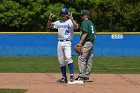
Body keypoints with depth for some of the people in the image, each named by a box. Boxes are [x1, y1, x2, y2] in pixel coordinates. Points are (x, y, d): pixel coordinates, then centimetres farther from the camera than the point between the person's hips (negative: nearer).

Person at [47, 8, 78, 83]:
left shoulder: (70, 22, -2)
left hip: (67, 42, -6)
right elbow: (49, 26, 13)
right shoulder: (58, 23, 14)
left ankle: (72, 75, -26)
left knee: (68, 57, -25)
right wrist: (50, 19, -3)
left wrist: (71, 19, -31)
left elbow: (76, 26, -21)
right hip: (60, 43, 6)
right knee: (61, 61, 7)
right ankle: (64, 77, 15)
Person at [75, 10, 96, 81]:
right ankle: (86, 76, 12)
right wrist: (92, 43, 19)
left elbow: (85, 33, -19)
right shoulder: (91, 23, 19)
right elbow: (94, 33, 18)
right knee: (89, 60, 9)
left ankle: (81, 76, -15)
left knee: (81, 59, -11)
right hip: (91, 43, 10)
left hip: (86, 43, -10)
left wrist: (80, 43, -21)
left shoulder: (84, 22, -9)